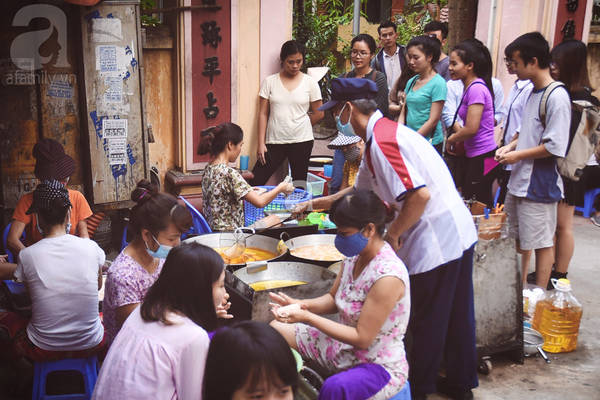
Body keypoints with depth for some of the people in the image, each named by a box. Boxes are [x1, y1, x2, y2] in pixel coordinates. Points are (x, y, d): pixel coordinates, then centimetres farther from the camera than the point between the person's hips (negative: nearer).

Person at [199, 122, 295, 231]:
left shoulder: (208, 169, 5)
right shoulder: (229, 173, -20)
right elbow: (259, 202, -19)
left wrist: (250, 191, 16)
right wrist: (280, 188, -4)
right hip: (228, 234, -9)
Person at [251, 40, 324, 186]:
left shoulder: (310, 82, 3)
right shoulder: (269, 82, 4)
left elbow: (319, 114, 8)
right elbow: (263, 114, 3)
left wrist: (298, 125, 7)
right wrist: (261, 144, -3)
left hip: (302, 141, 0)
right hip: (274, 141, 0)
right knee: (255, 182, -8)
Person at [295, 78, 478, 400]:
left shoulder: (381, 141, -18)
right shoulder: (387, 131, 15)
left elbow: (420, 195, -27)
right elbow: (360, 190, 27)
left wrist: (392, 234, -13)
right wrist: (315, 203, 33)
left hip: (436, 240, -10)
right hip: (459, 232, 10)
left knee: (427, 321, 8)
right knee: (456, 315, 21)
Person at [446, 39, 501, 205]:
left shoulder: (476, 88, -16)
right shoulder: (471, 87, 13)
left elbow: (472, 128, -20)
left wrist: (451, 139, -3)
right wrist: (458, 128, 5)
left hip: (482, 159, -10)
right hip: (474, 156, 10)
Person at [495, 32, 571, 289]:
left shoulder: (556, 96, -18)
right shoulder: (534, 92, 11)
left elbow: (555, 147, -22)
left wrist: (518, 155, -13)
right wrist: (510, 146, 6)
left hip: (540, 185, -10)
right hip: (520, 181, 10)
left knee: (542, 243, 3)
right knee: (518, 238, 19)